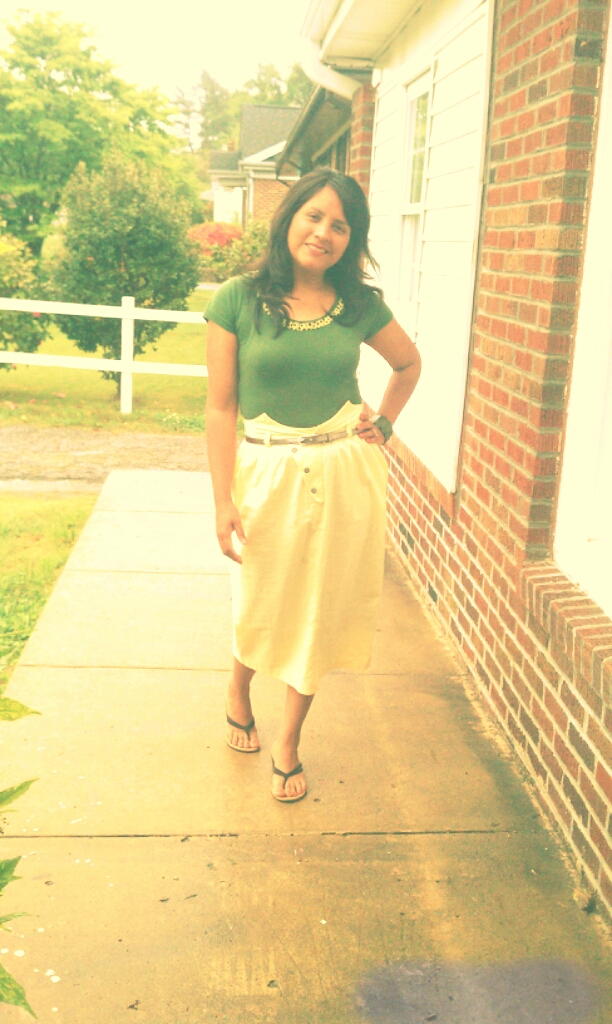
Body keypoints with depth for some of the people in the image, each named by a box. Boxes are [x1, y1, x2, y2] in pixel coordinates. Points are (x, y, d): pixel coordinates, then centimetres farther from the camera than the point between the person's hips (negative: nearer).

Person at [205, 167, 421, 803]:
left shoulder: (360, 305, 0)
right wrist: (223, 502, -10)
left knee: (320, 605, 10)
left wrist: (385, 423, 5)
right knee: (261, 602, 13)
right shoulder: (238, 300, -8)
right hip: (266, 471, -2)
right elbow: (220, 408, -7)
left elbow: (408, 363, 19)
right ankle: (238, 689, 47)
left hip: (344, 472, 2)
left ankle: (288, 741, 30)